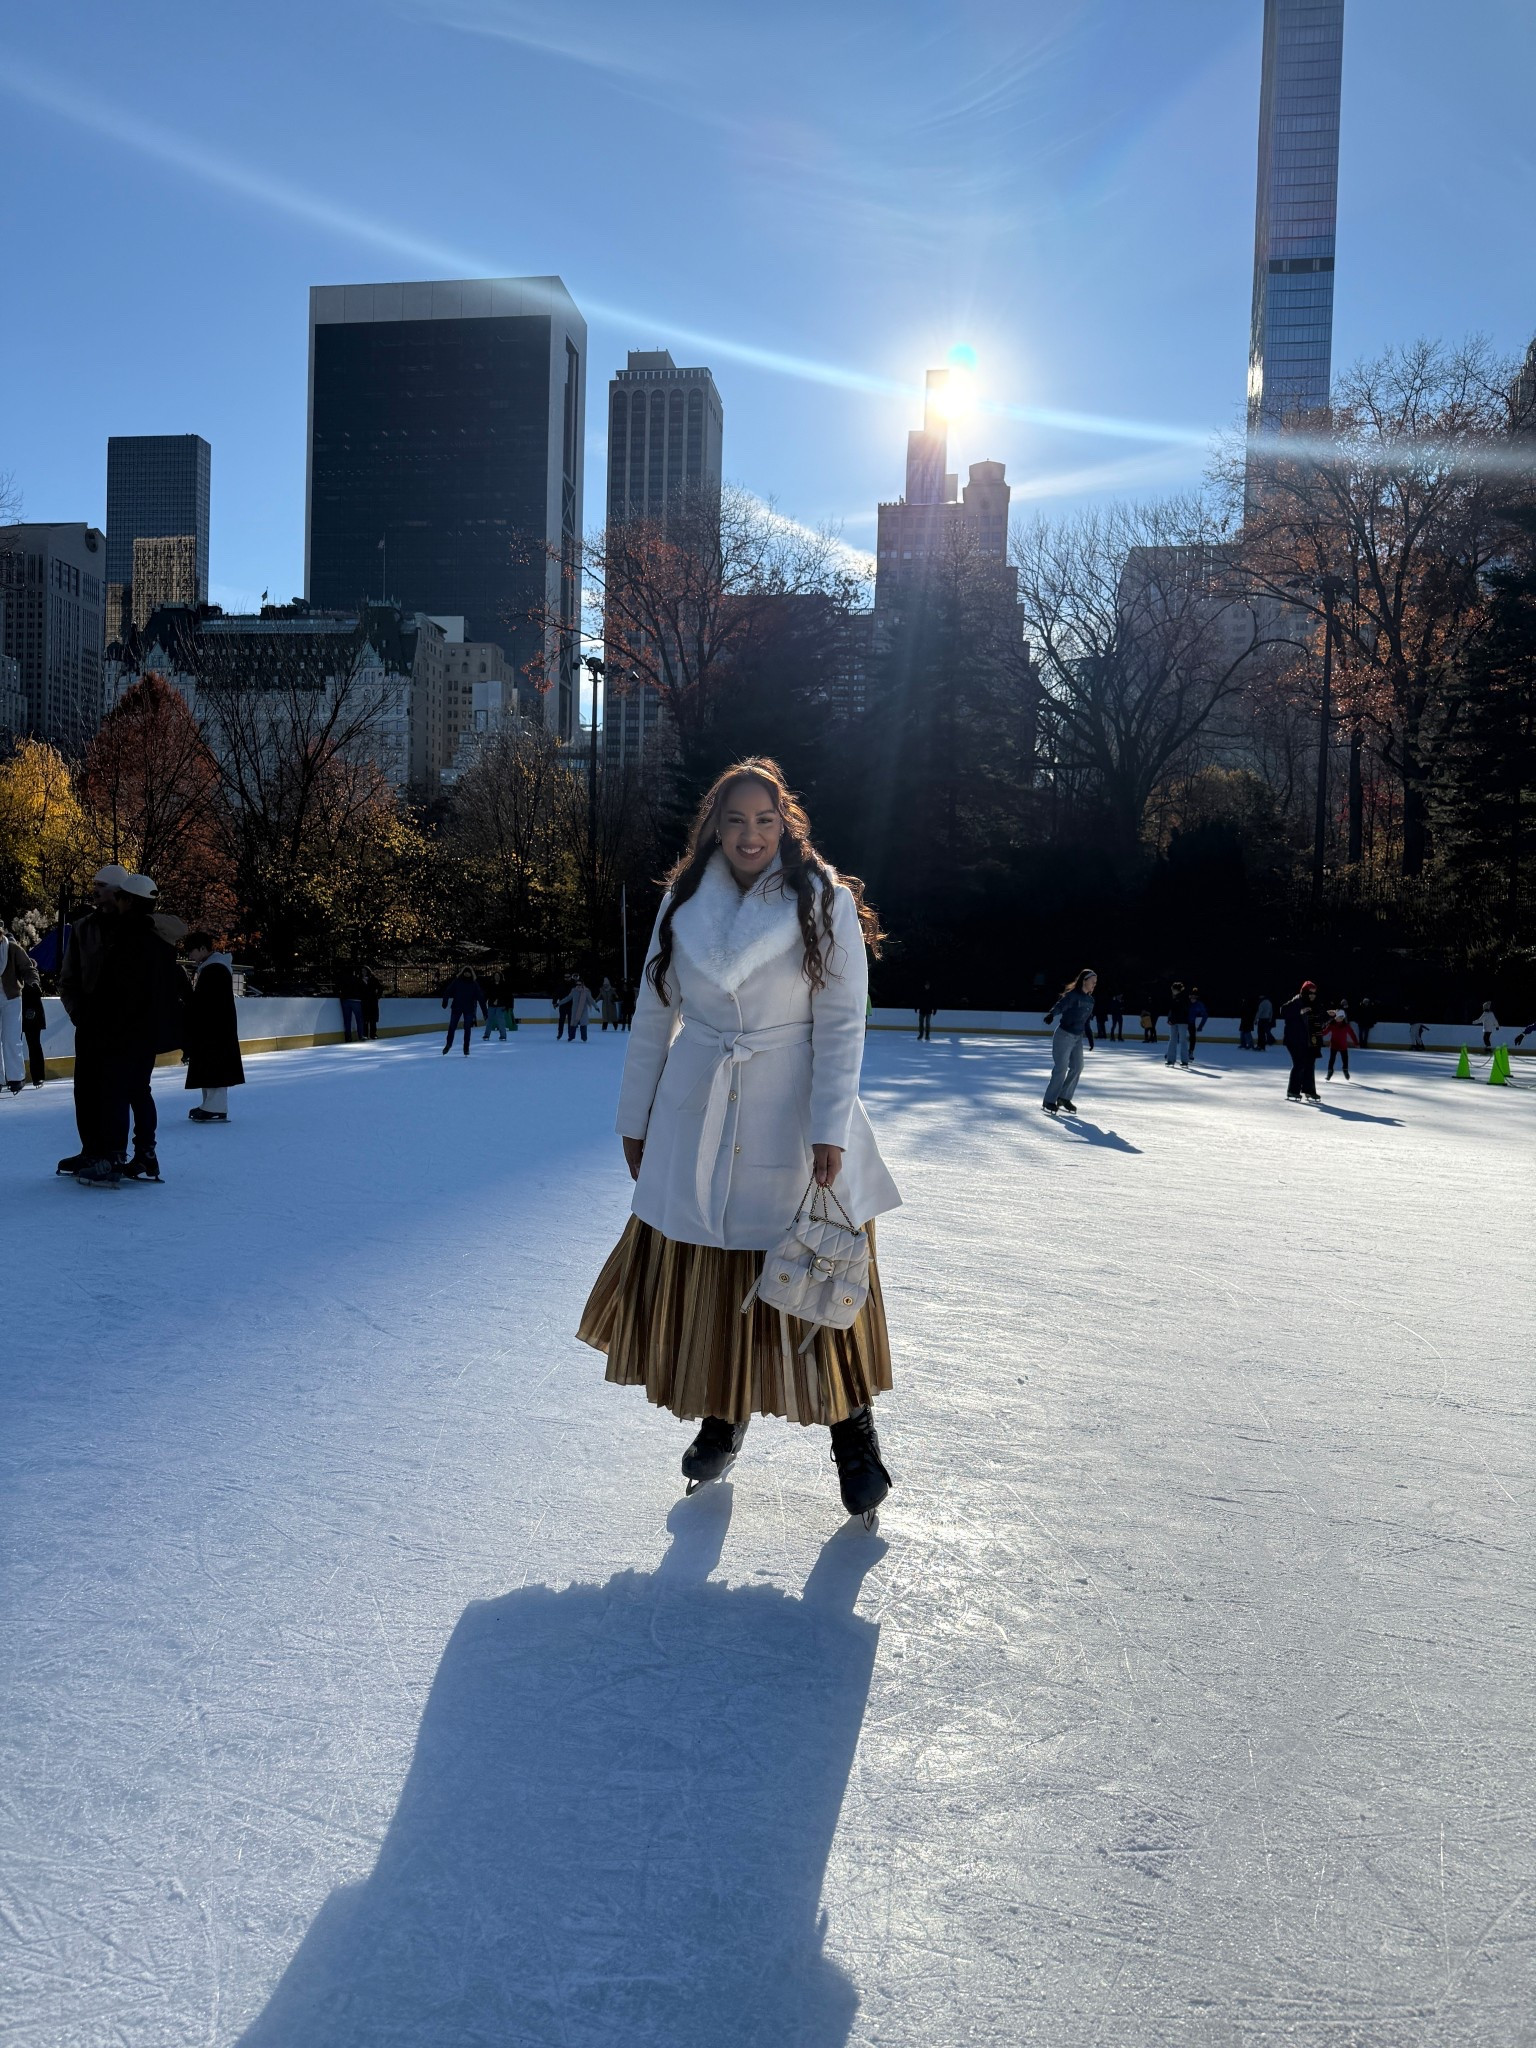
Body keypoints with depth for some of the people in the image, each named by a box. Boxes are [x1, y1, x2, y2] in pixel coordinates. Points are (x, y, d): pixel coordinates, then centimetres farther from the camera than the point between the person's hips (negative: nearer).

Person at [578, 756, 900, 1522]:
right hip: (696, 1121, 3)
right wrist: (635, 1120, 11)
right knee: (699, 1278, 10)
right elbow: (653, 1017, 10)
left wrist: (831, 1130, -16)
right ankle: (722, 1419, 31)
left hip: (791, 1121, -3)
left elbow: (841, 1024, -9)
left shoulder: (825, 901, -5)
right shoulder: (684, 901, 4)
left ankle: (853, 1432, 19)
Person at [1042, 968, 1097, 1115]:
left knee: (1077, 1067, 10)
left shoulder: (1090, 1000, 9)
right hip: (1064, 1035, -8)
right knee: (1061, 1068, -7)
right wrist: (1050, 1015, -50)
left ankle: (1064, 1097, 24)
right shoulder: (1072, 995, -15)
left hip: (1078, 1037, 8)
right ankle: (1049, 1101, 2)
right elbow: (1060, 1006, -30)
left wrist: (1089, 1036, 21)